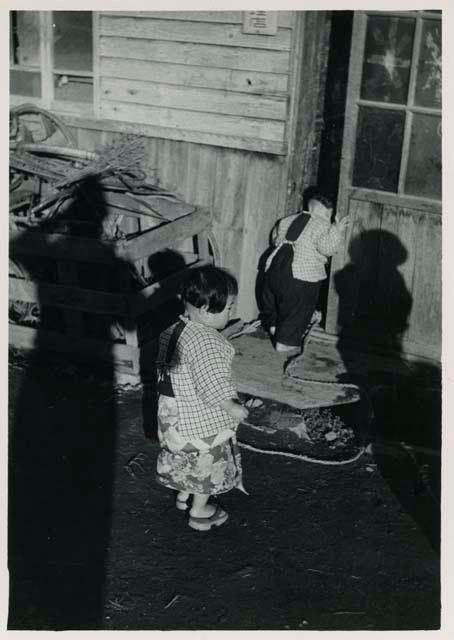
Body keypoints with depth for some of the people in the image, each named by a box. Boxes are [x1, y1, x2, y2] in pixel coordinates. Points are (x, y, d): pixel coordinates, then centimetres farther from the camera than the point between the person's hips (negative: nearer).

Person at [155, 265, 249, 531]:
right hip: (203, 423, -8)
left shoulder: (175, 330, -2)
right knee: (207, 466, 14)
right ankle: (200, 513, 30)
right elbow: (214, 387, -32)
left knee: (188, 458, 30)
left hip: (176, 416, 8)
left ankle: (184, 494, 49)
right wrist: (233, 408, -19)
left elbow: (164, 367, 11)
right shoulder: (206, 343, -32)